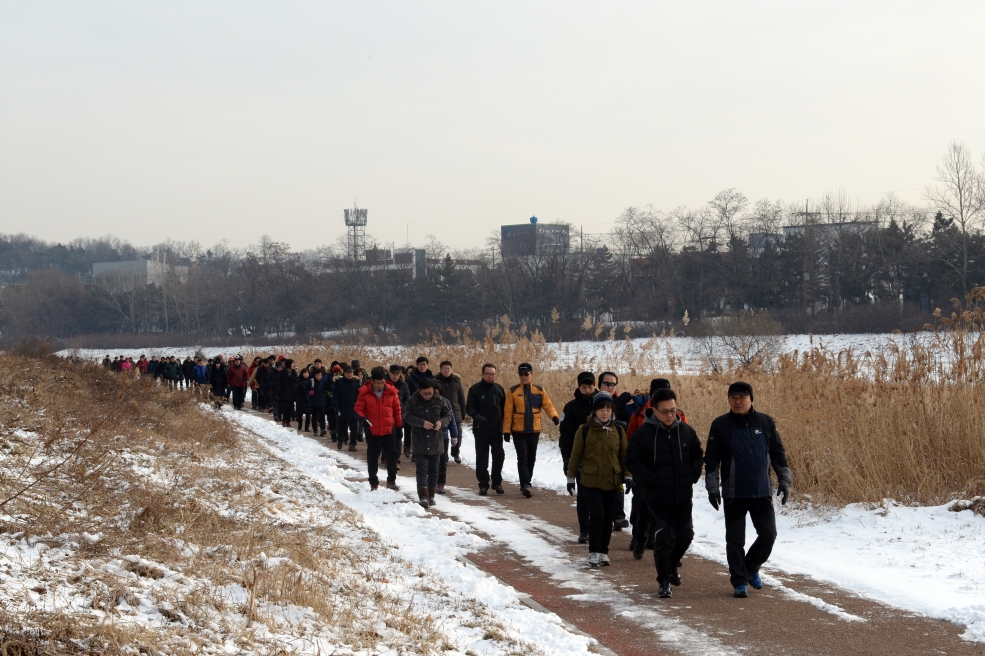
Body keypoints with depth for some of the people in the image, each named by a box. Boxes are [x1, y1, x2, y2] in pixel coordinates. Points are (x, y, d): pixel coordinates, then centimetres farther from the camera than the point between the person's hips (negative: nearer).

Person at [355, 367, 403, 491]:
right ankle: (373, 483, 16)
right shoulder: (365, 393, -7)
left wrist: (399, 424, 9)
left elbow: (397, 409, 7)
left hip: (389, 430, 1)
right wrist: (362, 417, -23)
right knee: (372, 457, 6)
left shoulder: (391, 392, -2)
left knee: (392, 455, 3)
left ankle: (391, 481, 15)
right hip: (372, 431, -1)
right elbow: (358, 408, -3)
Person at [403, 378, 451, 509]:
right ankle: (423, 496, -14)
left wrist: (441, 421, -16)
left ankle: (431, 496, 20)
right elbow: (407, 415, -11)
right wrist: (422, 423, -24)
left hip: (435, 441, 3)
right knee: (421, 470, -8)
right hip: (419, 442, -3)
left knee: (433, 470, 10)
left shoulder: (439, 400, 1)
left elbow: (448, 415, 6)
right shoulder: (412, 401, -5)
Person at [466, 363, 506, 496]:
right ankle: (483, 484, 11)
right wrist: (477, 416, -25)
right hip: (480, 429, -2)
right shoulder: (475, 389, -2)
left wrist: (504, 424, 8)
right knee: (482, 458, 3)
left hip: (497, 430, 2)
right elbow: (469, 408, -7)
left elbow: (504, 408, 14)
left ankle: (497, 482, 13)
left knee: (499, 455, -1)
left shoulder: (499, 389, 7)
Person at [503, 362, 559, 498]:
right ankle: (525, 485, -14)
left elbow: (547, 405, -5)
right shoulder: (513, 391, -2)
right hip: (518, 431, -3)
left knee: (531, 458, 11)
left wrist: (554, 416, -26)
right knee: (522, 458, -10)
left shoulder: (539, 390, 3)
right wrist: (506, 430, -7)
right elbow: (508, 412, -3)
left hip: (534, 430, 3)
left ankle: (526, 484, 25)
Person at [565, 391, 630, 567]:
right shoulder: (585, 430, -5)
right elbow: (575, 455, 0)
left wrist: (627, 475, 0)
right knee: (597, 515, -13)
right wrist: (571, 477, 1)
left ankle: (603, 551, 21)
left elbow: (624, 455, 9)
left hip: (612, 482, 3)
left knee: (608, 517, 7)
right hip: (591, 481, -3)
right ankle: (594, 552, 0)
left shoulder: (618, 431, 3)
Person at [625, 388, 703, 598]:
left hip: (683, 496, 4)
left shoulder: (686, 431, 2)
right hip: (656, 497, -4)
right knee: (663, 537, -7)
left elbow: (697, 455, 15)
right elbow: (632, 461, -7)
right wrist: (651, 479, -17)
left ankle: (671, 565, 38)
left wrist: (693, 475, -1)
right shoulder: (644, 433, -9)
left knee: (685, 534, 11)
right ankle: (665, 580, 4)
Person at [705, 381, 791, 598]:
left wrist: (784, 481, 5)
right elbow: (711, 459, -2)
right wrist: (712, 488, -6)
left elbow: (778, 454, 9)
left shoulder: (766, 423, 2)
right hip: (734, 494, -2)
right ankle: (739, 582, 12)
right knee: (735, 539, 2)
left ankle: (751, 567, 26)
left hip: (762, 492, 2)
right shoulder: (721, 425, -3)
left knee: (768, 534, 2)